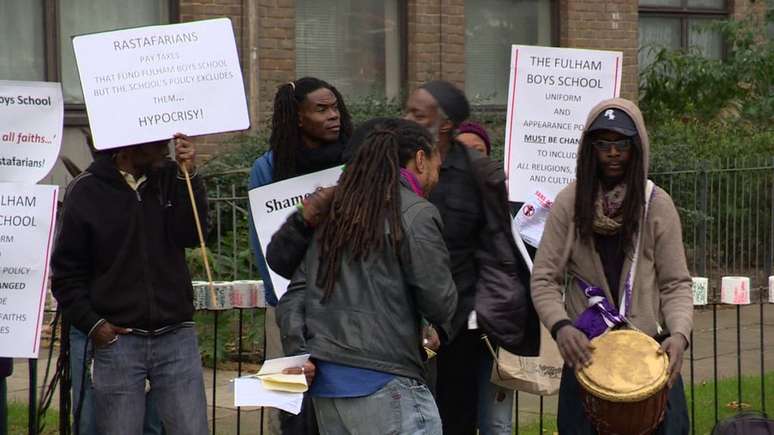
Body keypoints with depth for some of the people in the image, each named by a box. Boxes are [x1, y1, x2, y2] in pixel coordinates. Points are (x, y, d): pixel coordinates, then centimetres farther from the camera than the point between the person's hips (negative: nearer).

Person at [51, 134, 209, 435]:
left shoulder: (171, 177, 5)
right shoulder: (85, 192, -1)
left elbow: (192, 236, -7)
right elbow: (66, 271, 4)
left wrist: (188, 175, -14)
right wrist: (91, 324, -5)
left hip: (176, 337, 2)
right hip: (117, 339, -2)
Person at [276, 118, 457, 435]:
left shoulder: (337, 211, 16)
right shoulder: (417, 214, -6)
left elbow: (298, 288, 11)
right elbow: (439, 302, -9)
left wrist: (299, 352, 5)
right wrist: (438, 332, 12)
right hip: (385, 384, -8)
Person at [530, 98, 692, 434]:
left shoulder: (657, 205, -1)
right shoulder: (569, 202, 0)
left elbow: (676, 284, 0)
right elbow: (544, 280, -1)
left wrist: (679, 333, -18)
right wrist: (561, 326, -19)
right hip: (585, 351, 0)